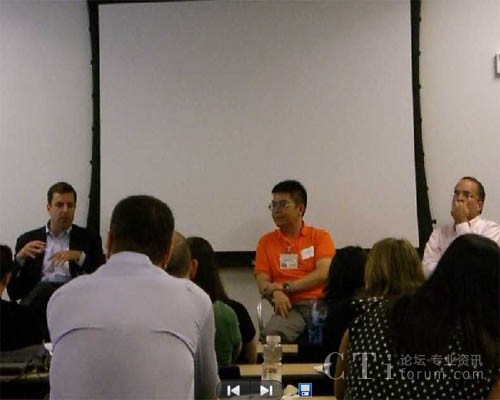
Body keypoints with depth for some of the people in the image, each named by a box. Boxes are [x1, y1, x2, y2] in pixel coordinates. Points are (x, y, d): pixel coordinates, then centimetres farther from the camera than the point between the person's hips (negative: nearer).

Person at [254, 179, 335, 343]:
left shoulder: (320, 237, 14)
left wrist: (285, 287, -9)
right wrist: (276, 292, -15)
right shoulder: (266, 241, 18)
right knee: (271, 334, -34)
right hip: (290, 307, 0)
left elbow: (323, 273, -2)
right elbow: (262, 282, 9)